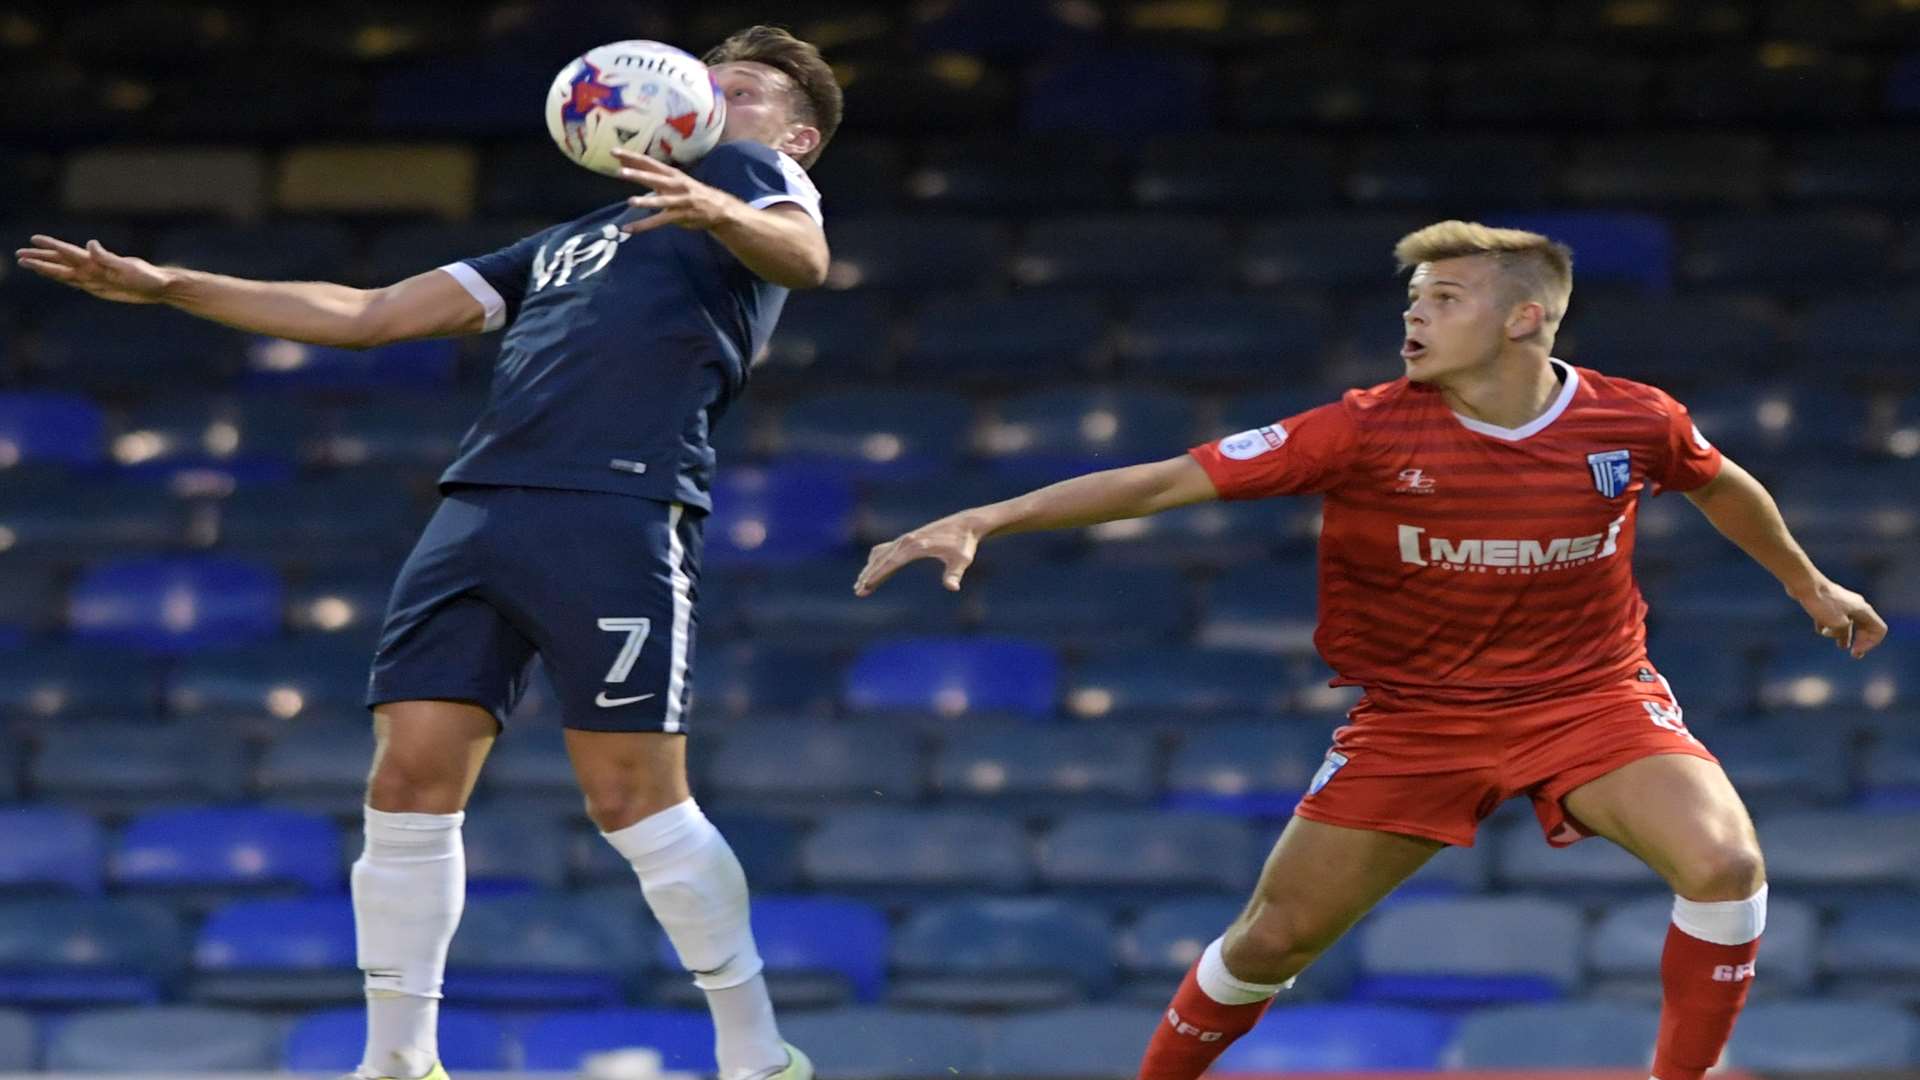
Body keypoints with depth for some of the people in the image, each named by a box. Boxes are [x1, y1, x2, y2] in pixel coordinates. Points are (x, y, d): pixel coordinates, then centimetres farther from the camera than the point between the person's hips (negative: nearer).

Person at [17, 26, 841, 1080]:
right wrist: (168, 286, 29)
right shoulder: (566, 243, 34)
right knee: (410, 780, -3)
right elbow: (368, 315, 34)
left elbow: (803, 255, -10)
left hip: (617, 510, -7)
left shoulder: (753, 171, 15)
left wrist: (718, 210, -33)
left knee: (634, 798, -10)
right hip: (478, 508, 7)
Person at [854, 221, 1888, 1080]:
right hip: (1416, 716, 0)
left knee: (1724, 863, -24)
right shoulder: (1370, 430, -17)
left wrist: (1808, 584, 28)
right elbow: (1167, 480, -19)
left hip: (1591, 696, 0)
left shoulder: (1634, 421, -11)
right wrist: (980, 520, -26)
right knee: (1276, 935, 2)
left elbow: (1721, 484, 14)